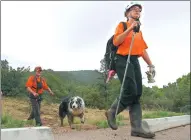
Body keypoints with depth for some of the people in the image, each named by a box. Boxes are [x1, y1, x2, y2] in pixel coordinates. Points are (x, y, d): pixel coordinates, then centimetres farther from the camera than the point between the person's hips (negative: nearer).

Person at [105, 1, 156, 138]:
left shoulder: (139, 31, 24)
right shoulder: (122, 25, 6)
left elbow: (143, 49, 22)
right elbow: (116, 41, -10)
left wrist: (151, 65, 14)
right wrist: (130, 28, -15)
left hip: (135, 61, 7)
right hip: (123, 60, -7)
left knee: (137, 94, -4)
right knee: (130, 91, -19)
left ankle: (137, 128, -5)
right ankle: (112, 112, 3)